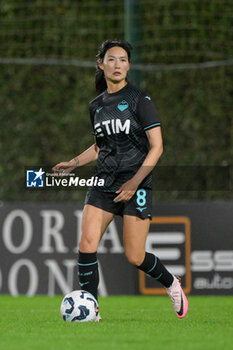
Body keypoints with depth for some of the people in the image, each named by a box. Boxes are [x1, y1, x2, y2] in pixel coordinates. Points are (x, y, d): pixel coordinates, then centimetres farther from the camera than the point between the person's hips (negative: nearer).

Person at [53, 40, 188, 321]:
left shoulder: (140, 100, -7)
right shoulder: (96, 105, 11)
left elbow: (156, 147, -9)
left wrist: (134, 182, -17)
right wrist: (73, 163, 10)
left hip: (136, 184, -5)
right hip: (104, 183, 5)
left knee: (135, 257, -4)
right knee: (86, 245, -12)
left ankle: (171, 284, 25)